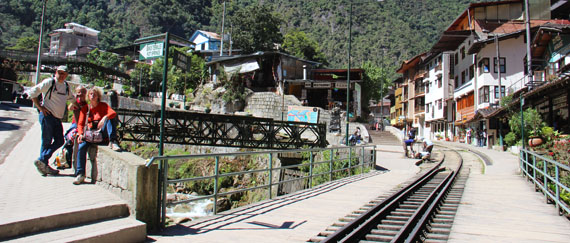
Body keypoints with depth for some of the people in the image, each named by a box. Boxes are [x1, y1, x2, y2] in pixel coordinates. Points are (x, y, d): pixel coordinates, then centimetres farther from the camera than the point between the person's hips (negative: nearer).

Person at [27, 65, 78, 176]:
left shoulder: (66, 86, 14)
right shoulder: (49, 82, -6)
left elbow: (71, 97, 35)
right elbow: (32, 93, -8)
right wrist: (40, 107, -10)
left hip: (58, 118, 7)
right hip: (47, 116, -7)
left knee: (59, 141, 2)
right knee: (47, 141, -4)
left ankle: (42, 162, 8)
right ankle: (42, 161, 4)